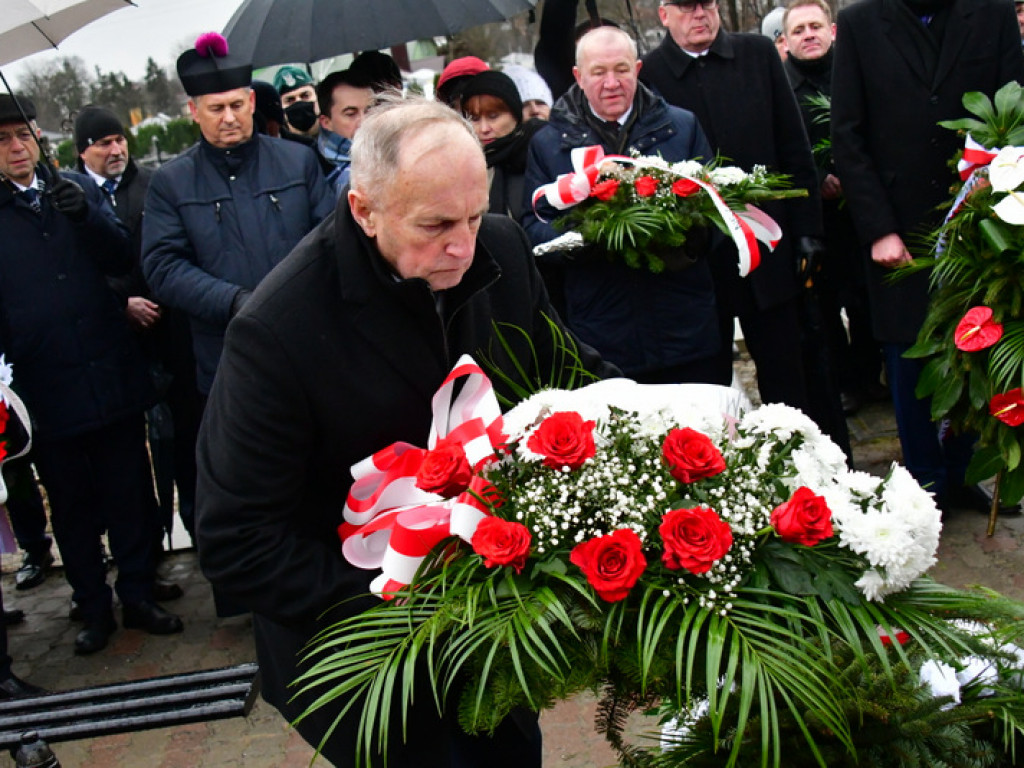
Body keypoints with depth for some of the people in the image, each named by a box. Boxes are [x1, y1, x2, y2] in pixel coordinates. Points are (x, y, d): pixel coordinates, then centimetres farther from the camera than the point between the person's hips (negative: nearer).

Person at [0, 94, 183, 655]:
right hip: (47, 391, -2)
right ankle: (94, 609, 25)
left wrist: (86, 213, -19)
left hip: (112, 373, 2)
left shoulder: (78, 188, 6)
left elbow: (121, 259, -1)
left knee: (129, 494, 11)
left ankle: (137, 596, 26)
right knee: (71, 506, 11)